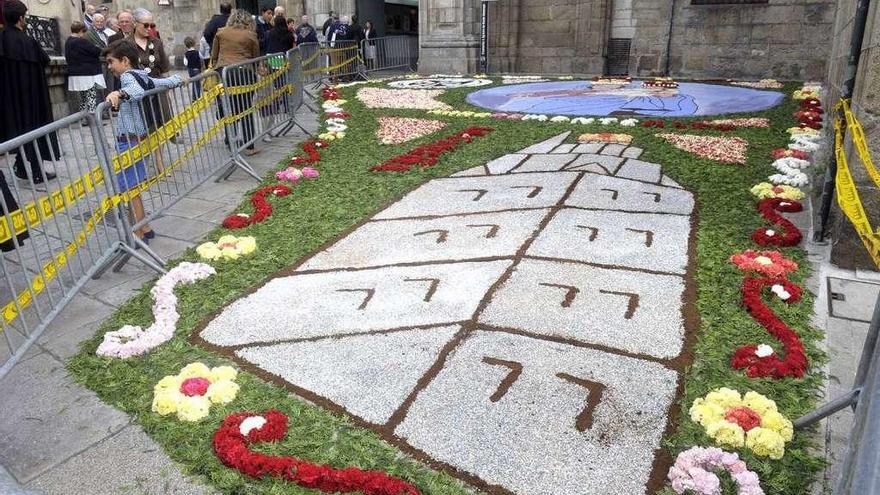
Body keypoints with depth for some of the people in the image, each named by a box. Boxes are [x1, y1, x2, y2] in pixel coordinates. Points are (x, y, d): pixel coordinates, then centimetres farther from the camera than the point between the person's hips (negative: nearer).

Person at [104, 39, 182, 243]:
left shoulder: (128, 75, -9)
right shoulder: (143, 76, 14)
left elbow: (137, 90, -33)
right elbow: (170, 82, 28)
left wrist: (119, 93, -52)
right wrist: (178, 79, 50)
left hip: (129, 141, -9)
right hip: (140, 138, 9)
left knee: (130, 189, -4)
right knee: (132, 188, 15)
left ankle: (139, 234, 1)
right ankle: (144, 228, 22)